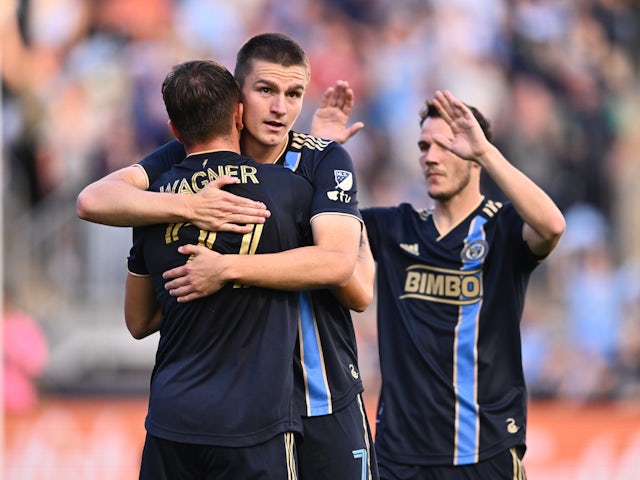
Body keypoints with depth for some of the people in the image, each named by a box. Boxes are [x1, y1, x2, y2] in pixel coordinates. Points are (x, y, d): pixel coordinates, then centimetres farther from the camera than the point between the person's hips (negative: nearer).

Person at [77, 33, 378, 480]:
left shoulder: (323, 161, -6)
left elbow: (338, 263, -22)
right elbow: (94, 200, -12)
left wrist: (228, 268, -28)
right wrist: (188, 206, -26)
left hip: (323, 400, -1)